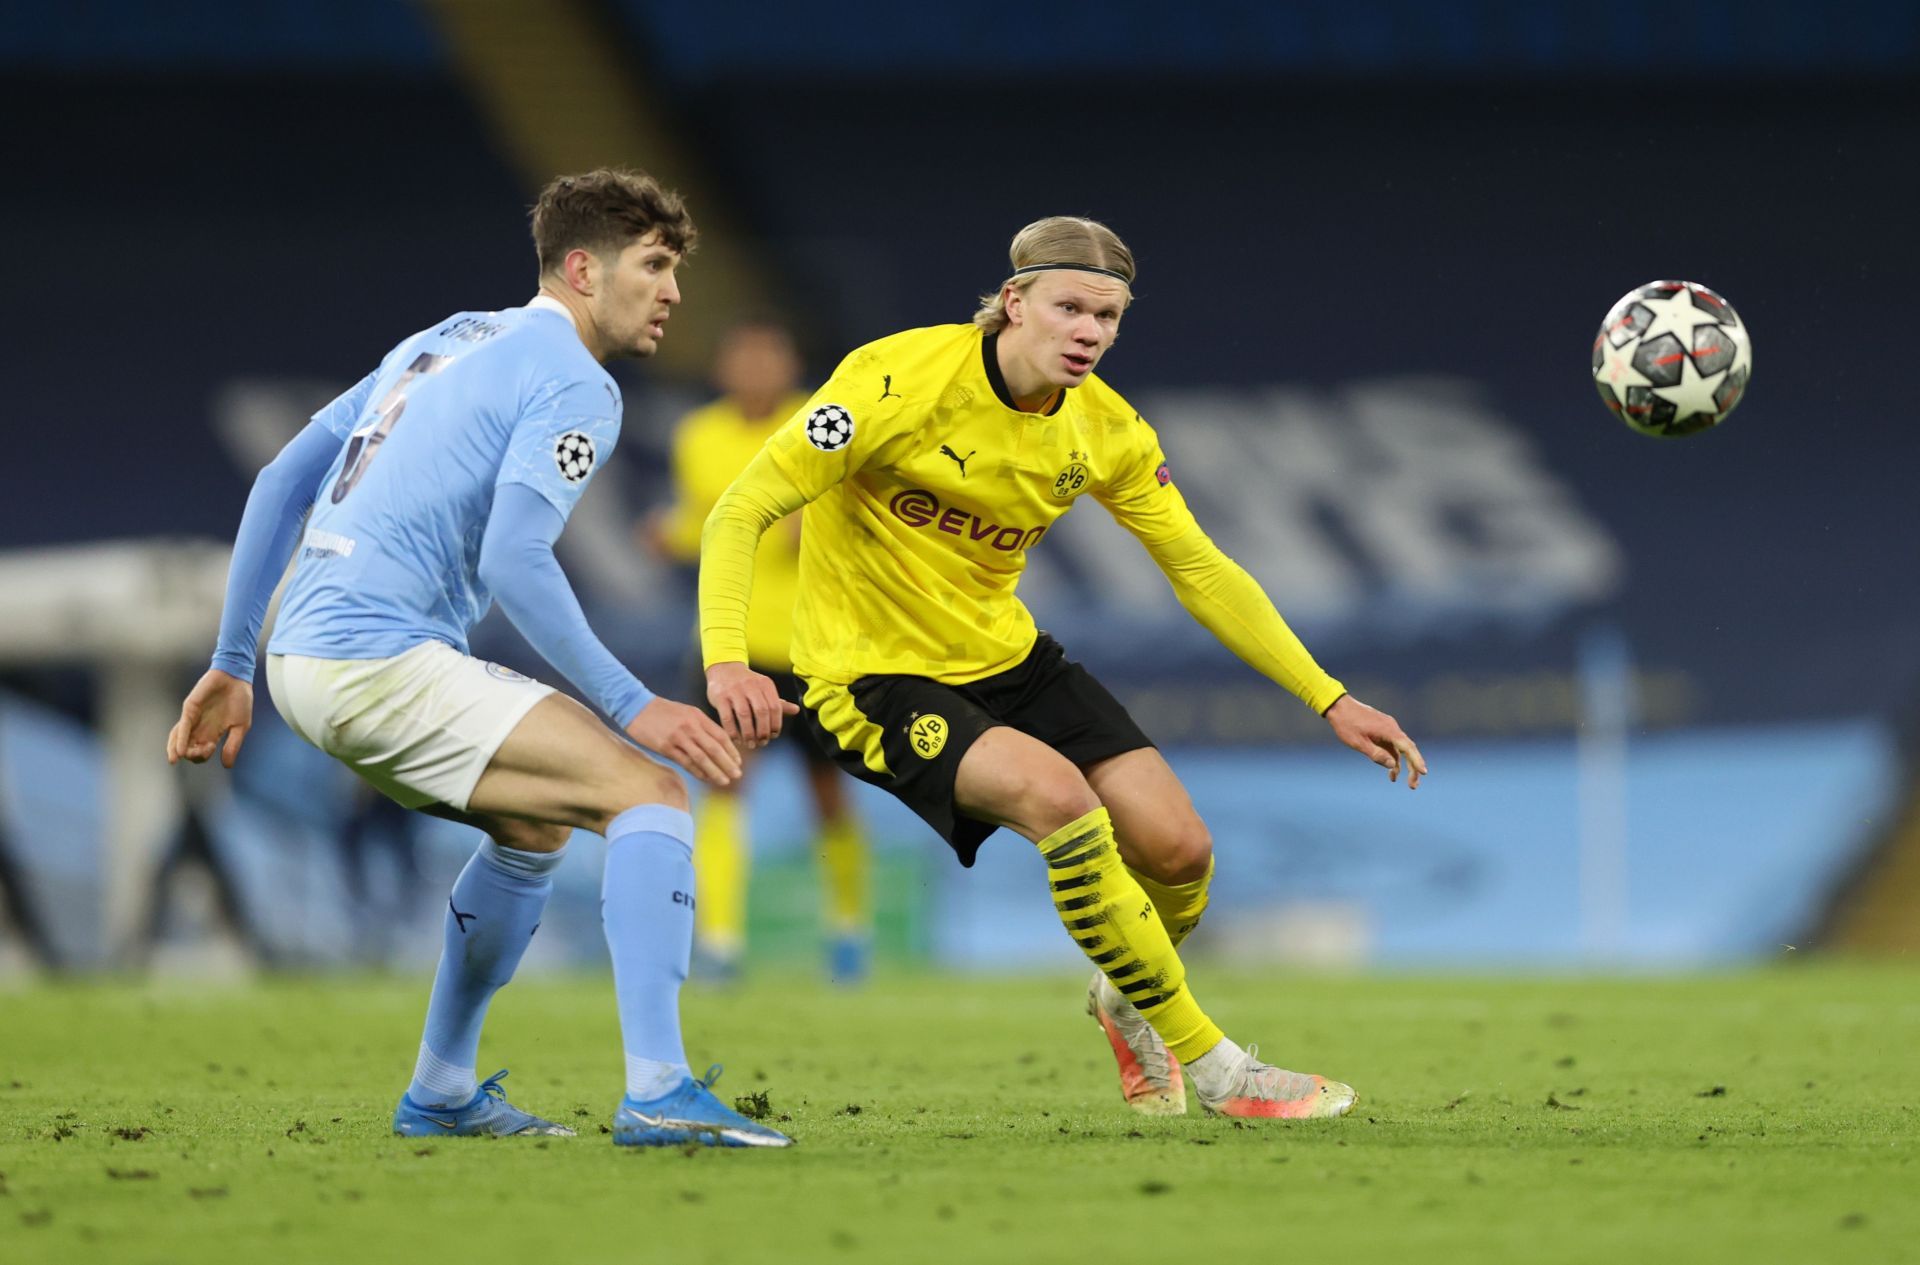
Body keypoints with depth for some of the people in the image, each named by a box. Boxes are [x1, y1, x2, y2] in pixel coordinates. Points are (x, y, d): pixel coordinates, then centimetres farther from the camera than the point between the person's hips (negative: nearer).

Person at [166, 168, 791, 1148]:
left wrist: (232, 663, 23)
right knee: (647, 794, -12)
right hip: (381, 660, -9)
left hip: (304, 657, 9)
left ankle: (440, 1094, 30)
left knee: (536, 824, 27)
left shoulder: (449, 340, 22)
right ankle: (656, 1094, -24)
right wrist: (632, 708, -18)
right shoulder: (575, 384, -5)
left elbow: (280, 480, 21)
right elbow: (512, 561, -19)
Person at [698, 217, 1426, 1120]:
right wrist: (726, 660, -37)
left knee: (1177, 846, -8)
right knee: (1058, 794, -31)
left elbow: (1201, 572, 7)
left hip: (1006, 660, 6)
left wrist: (1330, 701, 1)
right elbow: (741, 510, -21)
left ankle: (1127, 995, 30)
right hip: (878, 679, -6)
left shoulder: (1102, 429, -3)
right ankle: (1211, 1067, -18)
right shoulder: (905, 379, -21)